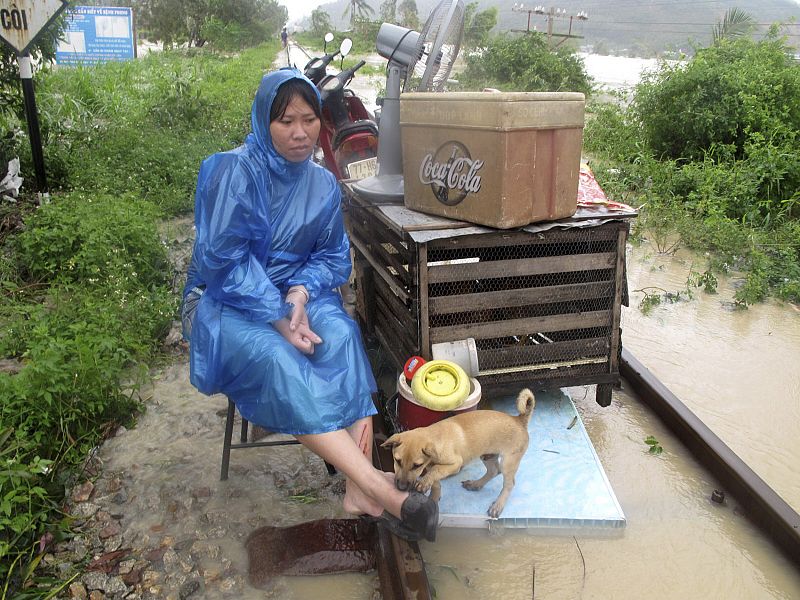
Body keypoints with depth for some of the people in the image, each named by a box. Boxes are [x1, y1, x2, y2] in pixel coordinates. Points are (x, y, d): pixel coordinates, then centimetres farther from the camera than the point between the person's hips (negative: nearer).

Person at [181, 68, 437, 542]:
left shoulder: (323, 184, 5)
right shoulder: (232, 171, -11)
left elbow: (334, 256, 7)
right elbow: (223, 259, -18)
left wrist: (300, 293, -15)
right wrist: (278, 318, -26)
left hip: (295, 294, 4)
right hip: (224, 302, -4)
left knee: (341, 335, -31)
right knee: (276, 359, -37)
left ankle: (359, 492, -37)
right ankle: (379, 488, -43)